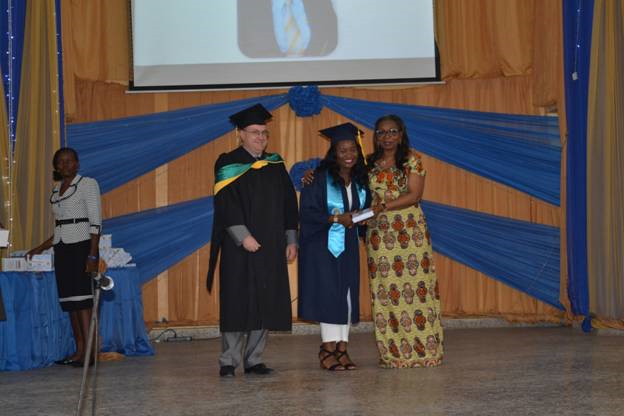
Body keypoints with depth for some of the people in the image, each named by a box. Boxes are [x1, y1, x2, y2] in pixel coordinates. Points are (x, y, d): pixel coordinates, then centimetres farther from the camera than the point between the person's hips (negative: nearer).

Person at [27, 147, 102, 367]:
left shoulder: (88, 184, -3)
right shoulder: (57, 190, 17)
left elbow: (95, 222, -9)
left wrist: (92, 256, -17)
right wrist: (42, 247, 21)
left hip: (81, 246, -7)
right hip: (62, 249, 7)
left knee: (82, 301, -11)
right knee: (69, 303, 4)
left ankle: (87, 353, -11)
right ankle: (78, 351, 8)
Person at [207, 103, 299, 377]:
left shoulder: (275, 165, 12)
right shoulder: (228, 165, -2)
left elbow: (288, 203, 13)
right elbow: (225, 203, -12)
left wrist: (291, 240, 6)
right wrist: (243, 236, -21)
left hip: (270, 248, 5)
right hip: (239, 247, -5)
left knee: (265, 302, 4)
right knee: (237, 301, -4)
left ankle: (254, 359, 12)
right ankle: (229, 361, 2)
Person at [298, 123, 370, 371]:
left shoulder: (360, 179, 7)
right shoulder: (321, 178, -11)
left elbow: (365, 208, 17)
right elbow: (307, 211, -13)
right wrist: (336, 218, -21)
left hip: (349, 245, 6)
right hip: (324, 244, -6)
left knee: (348, 294, 3)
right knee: (329, 293, -6)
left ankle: (342, 349, 8)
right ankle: (328, 349, 0)